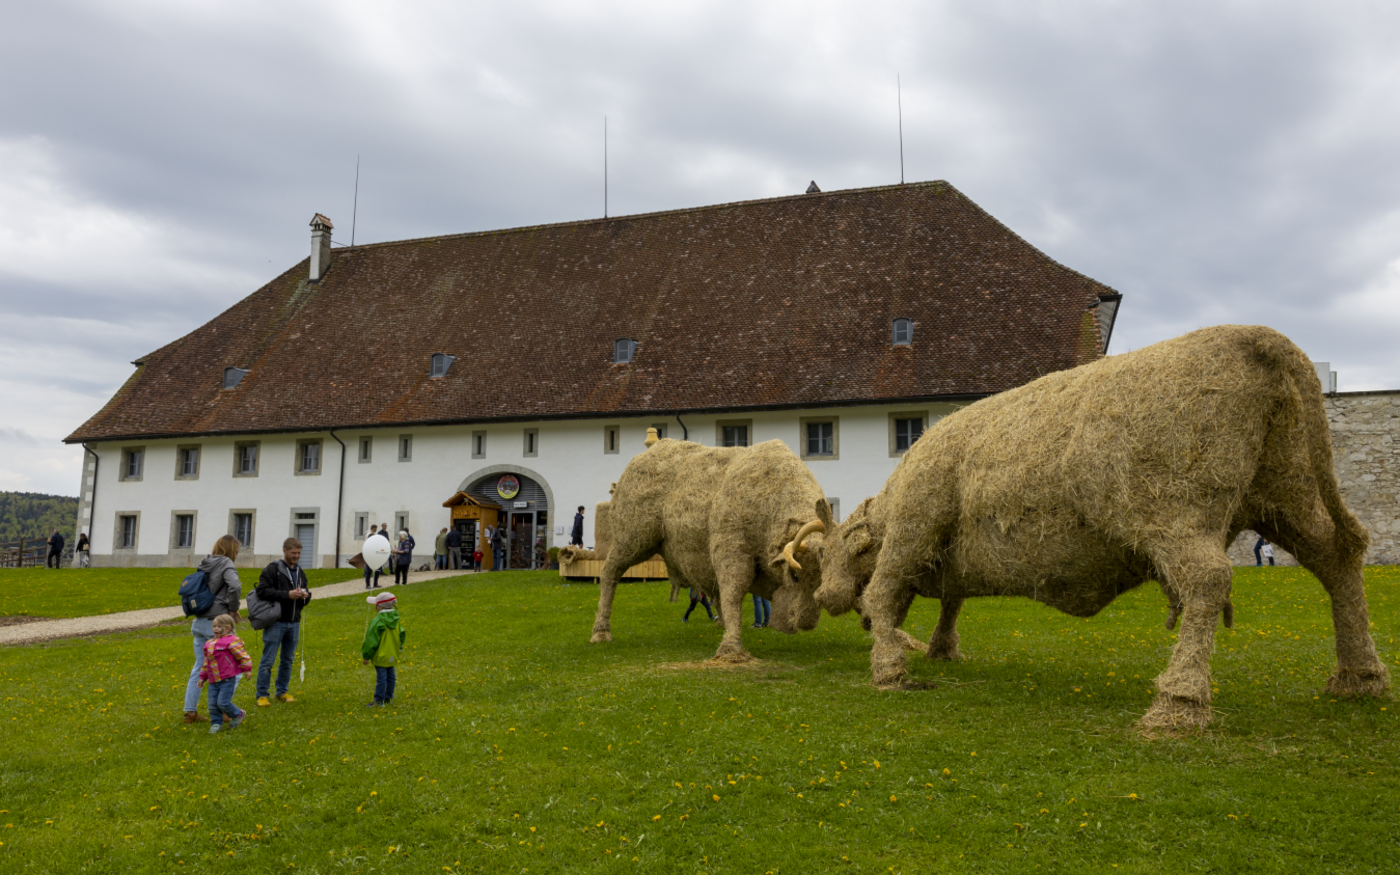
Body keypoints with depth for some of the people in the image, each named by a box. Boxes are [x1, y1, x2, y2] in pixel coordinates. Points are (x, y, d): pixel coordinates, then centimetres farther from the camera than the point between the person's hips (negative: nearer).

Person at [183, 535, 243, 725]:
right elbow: (235, 586, -28)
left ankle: (190, 711, 15)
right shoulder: (226, 564, -11)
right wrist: (233, 608, -11)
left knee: (200, 667, 13)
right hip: (217, 622, -7)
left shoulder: (204, 564, 11)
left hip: (200, 622, 7)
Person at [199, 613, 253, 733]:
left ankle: (238, 715, 14)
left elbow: (242, 656, -9)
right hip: (213, 681, 7)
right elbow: (207, 662, 23)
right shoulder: (209, 644, 14)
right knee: (212, 705, 5)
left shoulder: (232, 641, -10)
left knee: (223, 702, -10)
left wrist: (246, 669, -12)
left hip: (228, 680, -7)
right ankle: (216, 723, 23)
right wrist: (203, 676, 22)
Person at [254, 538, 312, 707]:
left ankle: (282, 692, 22)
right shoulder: (272, 570, -6)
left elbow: (306, 595, 20)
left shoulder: (300, 572, 15)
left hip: (294, 623, 6)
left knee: (287, 660, 12)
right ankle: (262, 695, 6)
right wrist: (287, 595, -23)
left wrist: (305, 596, -5)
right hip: (276, 622, -6)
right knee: (268, 660, -2)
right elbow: (262, 591, -17)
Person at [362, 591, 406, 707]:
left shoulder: (377, 621, -22)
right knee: (391, 676, 16)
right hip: (392, 655, 7)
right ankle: (388, 698, 28)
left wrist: (366, 656, -7)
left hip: (381, 655, -7)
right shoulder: (396, 618, 0)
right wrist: (399, 647, 23)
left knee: (381, 677, 0)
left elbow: (371, 641, -17)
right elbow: (401, 634, 10)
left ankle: (379, 701, 9)